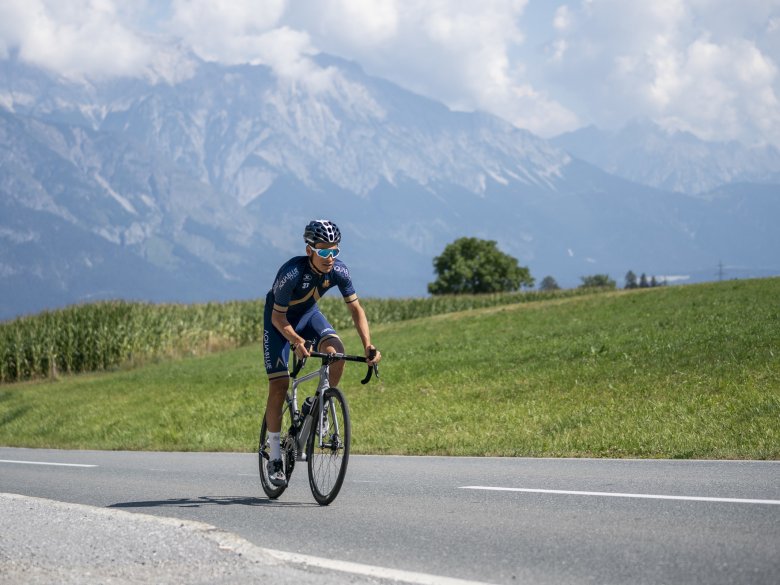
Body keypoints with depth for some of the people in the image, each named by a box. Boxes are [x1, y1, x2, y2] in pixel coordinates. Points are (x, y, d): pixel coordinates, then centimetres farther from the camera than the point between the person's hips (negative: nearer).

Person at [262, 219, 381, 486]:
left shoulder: (338, 270, -23)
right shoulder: (292, 272, -35)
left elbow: (355, 308, -15)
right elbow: (278, 316, -27)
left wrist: (368, 345, -28)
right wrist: (297, 342, -44)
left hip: (309, 314, 4)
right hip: (280, 319, -4)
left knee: (336, 351, -27)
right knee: (279, 384, -10)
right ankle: (275, 458, -1)